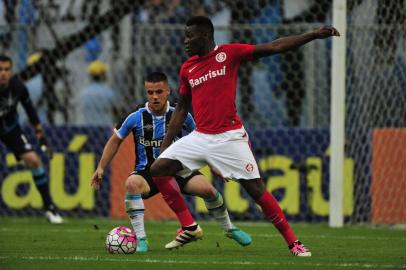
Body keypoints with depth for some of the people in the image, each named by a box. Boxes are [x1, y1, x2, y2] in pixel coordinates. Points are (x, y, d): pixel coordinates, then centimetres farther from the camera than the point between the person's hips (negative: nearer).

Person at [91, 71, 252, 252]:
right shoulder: (136, 118, -6)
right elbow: (116, 140, 11)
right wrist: (101, 168, 8)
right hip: (147, 172, -1)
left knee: (206, 188, -23)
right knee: (131, 183, -36)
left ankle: (230, 229, 5)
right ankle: (140, 238, -31)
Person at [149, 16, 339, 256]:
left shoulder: (229, 53, -3)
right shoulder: (187, 68, 11)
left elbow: (274, 47, -7)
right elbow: (182, 109, 19)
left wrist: (314, 35, -13)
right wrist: (165, 144, 15)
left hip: (230, 136, -5)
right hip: (200, 137, 5)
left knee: (256, 189, -8)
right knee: (158, 168, -8)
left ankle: (293, 243, 1)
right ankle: (190, 227, -1)